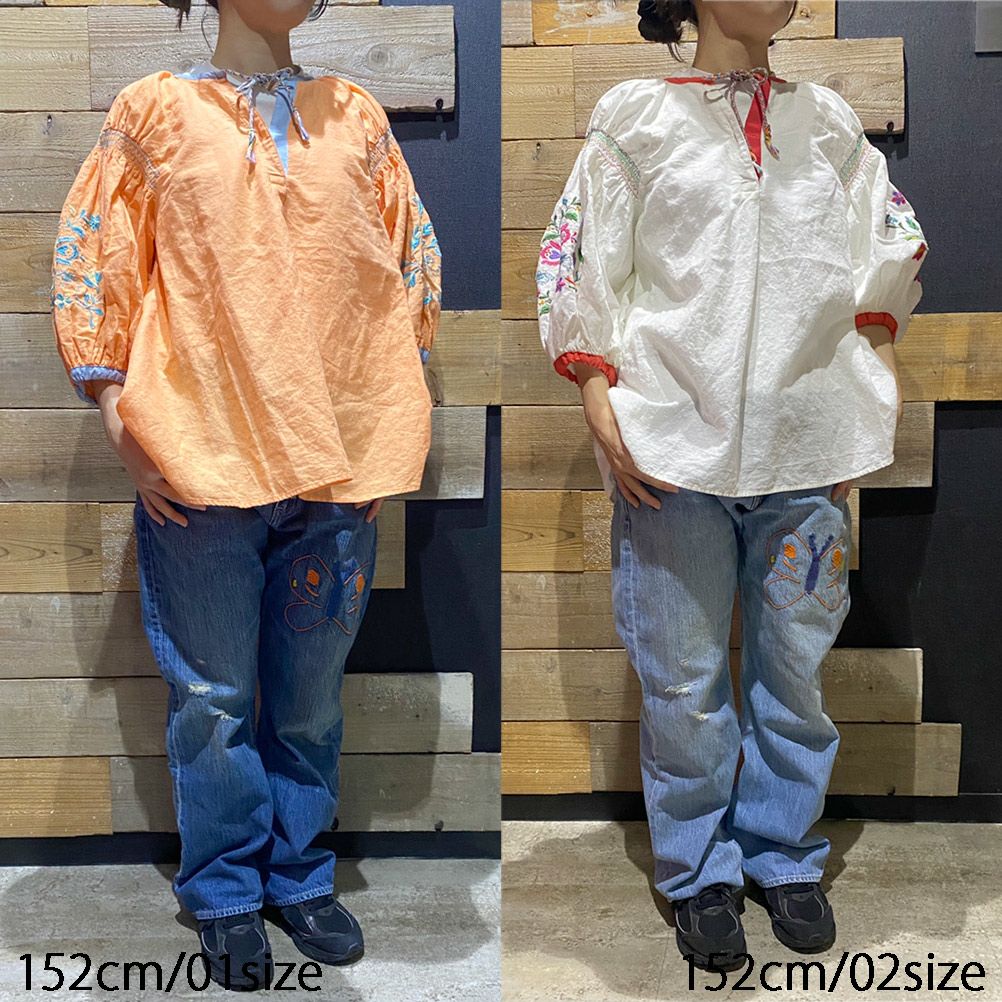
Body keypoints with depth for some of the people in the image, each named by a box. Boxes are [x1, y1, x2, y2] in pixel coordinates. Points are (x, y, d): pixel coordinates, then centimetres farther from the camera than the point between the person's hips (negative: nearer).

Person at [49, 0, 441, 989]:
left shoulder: (355, 115, 10)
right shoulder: (154, 110, 4)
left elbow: (414, 267, 12)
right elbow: (87, 266, 2)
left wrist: (391, 425, 6)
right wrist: (122, 425, -5)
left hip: (339, 458, 3)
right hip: (199, 461, -2)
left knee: (312, 691, 13)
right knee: (213, 694, 7)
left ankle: (299, 876, 30)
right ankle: (225, 892, 25)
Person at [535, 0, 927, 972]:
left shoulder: (828, 117, 14)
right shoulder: (636, 113, 5)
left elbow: (894, 236, 22)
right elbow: (573, 257, 1)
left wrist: (876, 347, 11)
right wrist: (595, 393, -7)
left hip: (807, 441, 3)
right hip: (673, 444, -2)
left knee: (796, 662, 9)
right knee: (684, 674, 4)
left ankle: (783, 853, 28)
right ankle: (698, 871, 22)